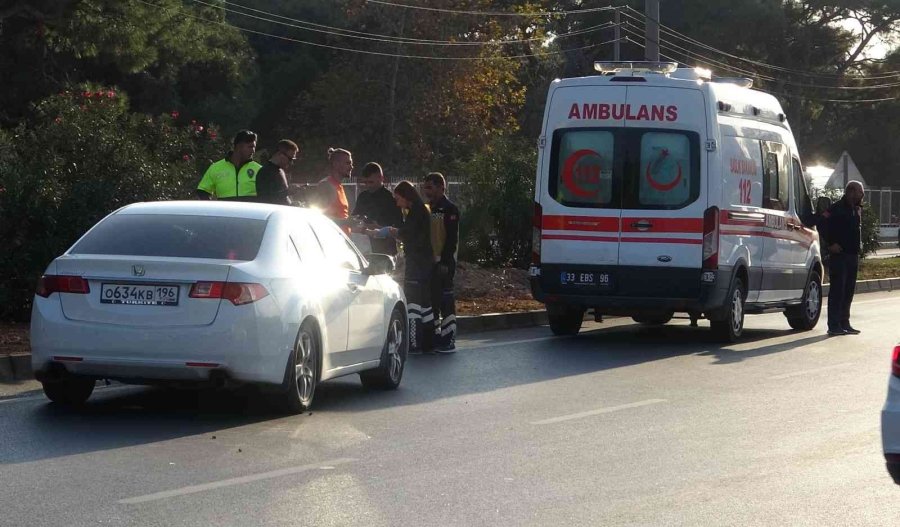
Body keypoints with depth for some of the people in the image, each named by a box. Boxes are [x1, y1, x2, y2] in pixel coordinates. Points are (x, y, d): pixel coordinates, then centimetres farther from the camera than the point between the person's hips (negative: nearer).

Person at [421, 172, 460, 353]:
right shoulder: (429, 209, 17)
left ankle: (449, 340, -6)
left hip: (444, 263, -8)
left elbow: (452, 238, -14)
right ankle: (436, 337, 14)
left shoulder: (450, 209, -7)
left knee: (446, 300, -7)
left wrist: (445, 261, -19)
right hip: (430, 263, 8)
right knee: (433, 299, 8)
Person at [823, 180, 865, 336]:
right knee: (837, 289, -7)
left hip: (853, 255, 8)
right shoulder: (836, 209, -11)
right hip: (839, 254, -8)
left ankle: (844, 323, 18)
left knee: (849, 290, 11)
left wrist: (858, 245, 14)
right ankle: (834, 325, -6)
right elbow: (824, 225, -16)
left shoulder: (857, 209, 15)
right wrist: (830, 244, -18)